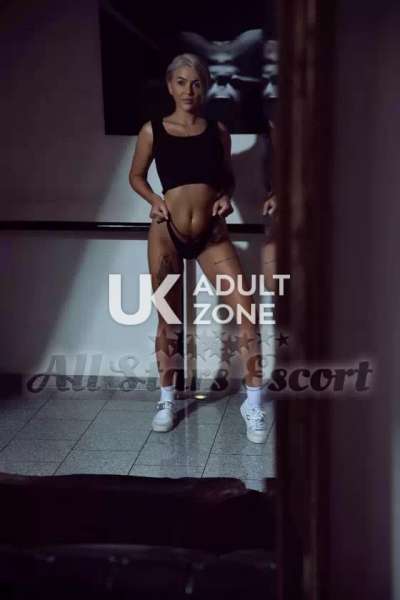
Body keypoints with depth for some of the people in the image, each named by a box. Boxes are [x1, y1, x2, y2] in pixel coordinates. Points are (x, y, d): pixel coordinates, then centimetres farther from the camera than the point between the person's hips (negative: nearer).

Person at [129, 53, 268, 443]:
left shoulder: (218, 131, 5)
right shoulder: (153, 130, 0)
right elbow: (136, 176, 11)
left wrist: (226, 197, -4)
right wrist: (154, 200, -8)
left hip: (212, 234, 1)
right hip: (166, 234, -1)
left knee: (246, 310, -11)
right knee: (169, 320, 9)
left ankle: (253, 403, -1)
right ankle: (167, 398, 28)